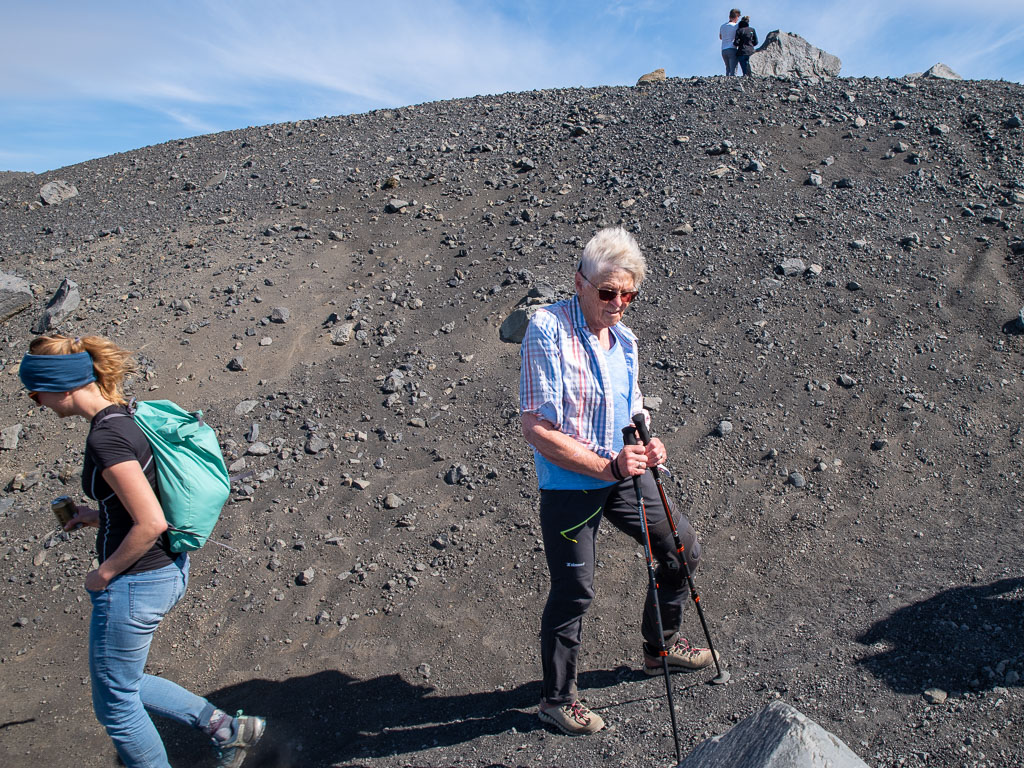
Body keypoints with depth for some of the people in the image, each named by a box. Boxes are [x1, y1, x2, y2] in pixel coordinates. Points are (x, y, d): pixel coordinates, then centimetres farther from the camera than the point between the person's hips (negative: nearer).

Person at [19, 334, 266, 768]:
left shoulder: (105, 438, -24)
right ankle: (228, 729, 28)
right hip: (167, 570, 9)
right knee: (122, 681, 27)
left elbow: (152, 523, -27)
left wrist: (104, 573, -14)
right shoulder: (126, 417, 5)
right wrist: (100, 518, 10)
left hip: (134, 583, -9)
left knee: (114, 704, 14)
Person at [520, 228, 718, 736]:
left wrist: (647, 447, -4)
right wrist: (608, 467, -24)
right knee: (574, 591, 1)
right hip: (569, 485, -8)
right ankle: (557, 699, 25)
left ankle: (659, 647, 41)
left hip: (623, 474, 8)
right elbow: (537, 429, -22)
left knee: (683, 549, 17)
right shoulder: (548, 329, -18)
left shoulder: (624, 340, 7)